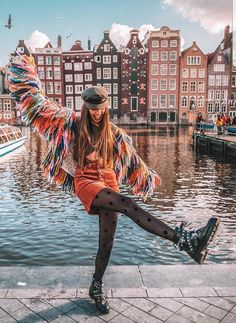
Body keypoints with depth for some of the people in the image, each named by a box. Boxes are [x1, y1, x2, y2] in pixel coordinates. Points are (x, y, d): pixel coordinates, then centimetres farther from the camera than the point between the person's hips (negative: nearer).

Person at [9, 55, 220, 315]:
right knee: (128, 205, -30)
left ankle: (96, 288, 24)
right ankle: (186, 241, -42)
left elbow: (132, 158, 21)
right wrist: (28, 73, 13)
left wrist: (149, 177, 24)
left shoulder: (114, 133, 13)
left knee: (107, 239, 2)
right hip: (84, 180, -4)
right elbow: (39, 101, 11)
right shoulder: (72, 123, 7)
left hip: (108, 181, 4)